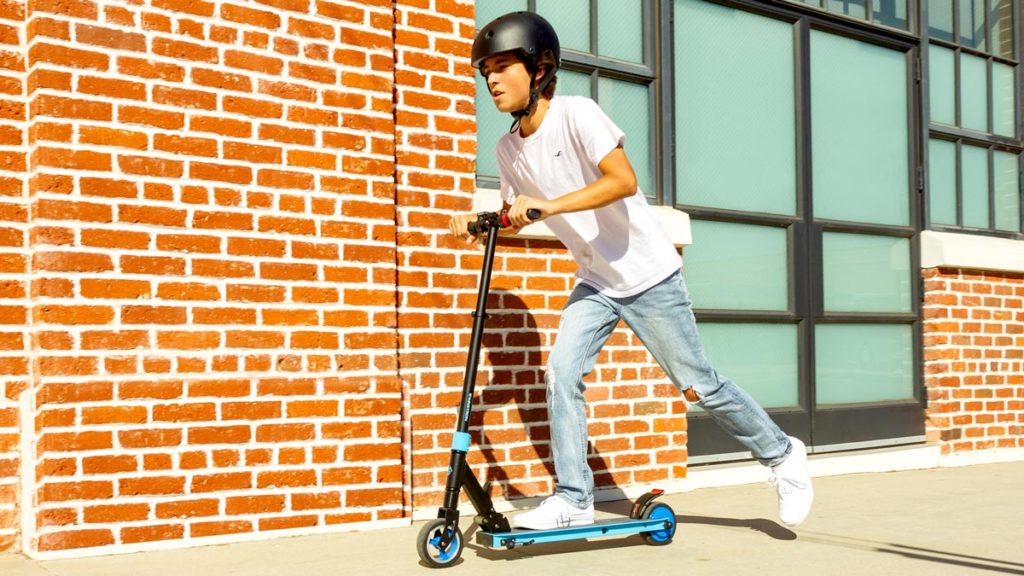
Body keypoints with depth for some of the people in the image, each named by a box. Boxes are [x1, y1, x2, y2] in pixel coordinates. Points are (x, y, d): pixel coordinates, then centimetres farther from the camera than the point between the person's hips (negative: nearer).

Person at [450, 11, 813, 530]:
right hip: (595, 280, 6)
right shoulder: (508, 148, 1)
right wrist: (479, 223, -7)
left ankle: (781, 454, 24)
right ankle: (572, 500, -1)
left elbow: (623, 180, -31)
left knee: (697, 385, 2)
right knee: (561, 373, -10)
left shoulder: (575, 114, -20)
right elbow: (515, 216, 13)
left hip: (648, 274, -6)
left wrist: (551, 205, -38)